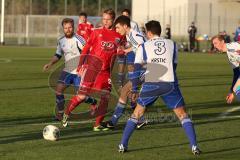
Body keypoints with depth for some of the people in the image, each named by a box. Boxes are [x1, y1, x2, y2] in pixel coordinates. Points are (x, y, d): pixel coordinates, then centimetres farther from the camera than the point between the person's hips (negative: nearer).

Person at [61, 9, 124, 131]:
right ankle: (66, 113, 14)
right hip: (92, 65, -3)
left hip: (105, 70, 3)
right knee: (82, 95, -7)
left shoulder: (118, 36, 8)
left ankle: (98, 125, 6)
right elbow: (86, 48, 3)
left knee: (105, 97, -3)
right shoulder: (97, 32, 2)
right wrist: (80, 66, -4)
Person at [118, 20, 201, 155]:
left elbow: (137, 69, 5)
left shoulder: (143, 47, 8)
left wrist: (134, 90, 10)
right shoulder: (172, 44, 12)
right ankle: (194, 146, -3)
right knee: (182, 115, 9)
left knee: (137, 113, 15)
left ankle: (123, 145, 12)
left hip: (151, 85, 0)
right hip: (170, 84, 0)